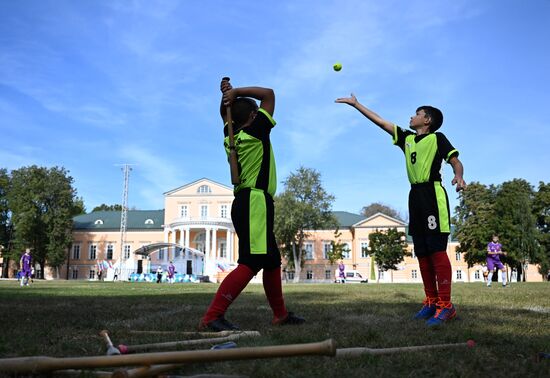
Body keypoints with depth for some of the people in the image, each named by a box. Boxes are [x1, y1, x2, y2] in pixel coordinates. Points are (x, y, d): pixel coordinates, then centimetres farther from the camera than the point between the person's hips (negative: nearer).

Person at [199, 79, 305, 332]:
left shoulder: (231, 135, 13)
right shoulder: (255, 131, -6)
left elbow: (226, 114, 34)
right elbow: (268, 94, 0)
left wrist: (228, 95, 17)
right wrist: (236, 92, 1)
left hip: (245, 203, 10)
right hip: (255, 203, -10)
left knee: (272, 260, 15)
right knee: (251, 263, -15)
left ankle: (280, 314, 23)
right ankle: (211, 317, -22)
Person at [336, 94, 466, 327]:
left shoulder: (437, 138, 2)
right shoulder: (407, 138, 19)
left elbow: (455, 161, -5)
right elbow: (379, 121, 22)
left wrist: (459, 177, -27)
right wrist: (356, 104, 24)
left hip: (432, 194, -7)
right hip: (415, 196, 7)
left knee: (437, 251, -12)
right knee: (422, 253, 6)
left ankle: (445, 306, -10)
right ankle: (431, 302, 12)